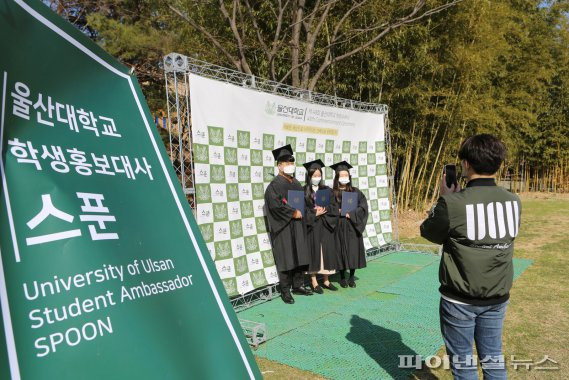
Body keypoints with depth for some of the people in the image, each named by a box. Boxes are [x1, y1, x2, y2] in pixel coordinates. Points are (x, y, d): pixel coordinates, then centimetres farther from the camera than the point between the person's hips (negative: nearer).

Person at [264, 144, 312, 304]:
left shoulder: (295, 182, 15)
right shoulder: (275, 184, -8)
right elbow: (275, 204, -20)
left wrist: (301, 211, 3)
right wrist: (293, 213, -17)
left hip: (298, 225, 7)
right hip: (283, 227, -7)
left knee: (300, 255, 9)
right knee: (286, 258, -3)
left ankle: (298, 285, 22)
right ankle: (285, 290, 6)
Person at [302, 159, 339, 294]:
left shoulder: (327, 190, 9)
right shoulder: (304, 191, -2)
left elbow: (334, 206, 3)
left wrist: (324, 209, -13)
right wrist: (315, 213, -16)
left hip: (325, 226, 4)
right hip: (311, 226, -3)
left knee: (326, 251, 6)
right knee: (313, 252, 0)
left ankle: (326, 280, 17)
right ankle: (314, 282, 9)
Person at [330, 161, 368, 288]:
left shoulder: (355, 191, 4)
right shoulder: (332, 193, 1)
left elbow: (363, 206, -5)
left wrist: (351, 214, -14)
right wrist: (338, 211, -17)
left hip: (353, 226, 1)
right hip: (339, 227, -1)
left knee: (353, 251, 3)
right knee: (341, 251, 3)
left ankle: (351, 277, 17)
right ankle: (342, 278, 16)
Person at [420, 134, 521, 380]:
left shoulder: (453, 203, -22)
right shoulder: (513, 202, -5)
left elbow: (429, 233, -5)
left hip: (460, 299, -5)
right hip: (498, 297, 5)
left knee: (462, 360, 13)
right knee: (493, 358, 20)